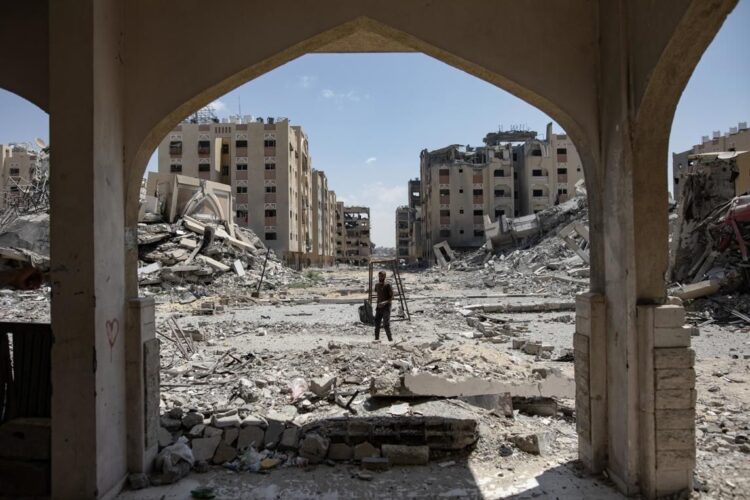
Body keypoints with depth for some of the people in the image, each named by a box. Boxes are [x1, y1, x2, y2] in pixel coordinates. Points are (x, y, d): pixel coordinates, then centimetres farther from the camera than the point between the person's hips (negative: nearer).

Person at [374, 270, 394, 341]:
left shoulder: (388, 285, -8)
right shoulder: (377, 285, 12)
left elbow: (392, 297, -11)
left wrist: (385, 302, -25)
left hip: (386, 307, -6)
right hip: (379, 307, 6)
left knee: (386, 324, -11)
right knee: (377, 323, 2)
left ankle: (390, 339, -4)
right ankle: (377, 338, 9)